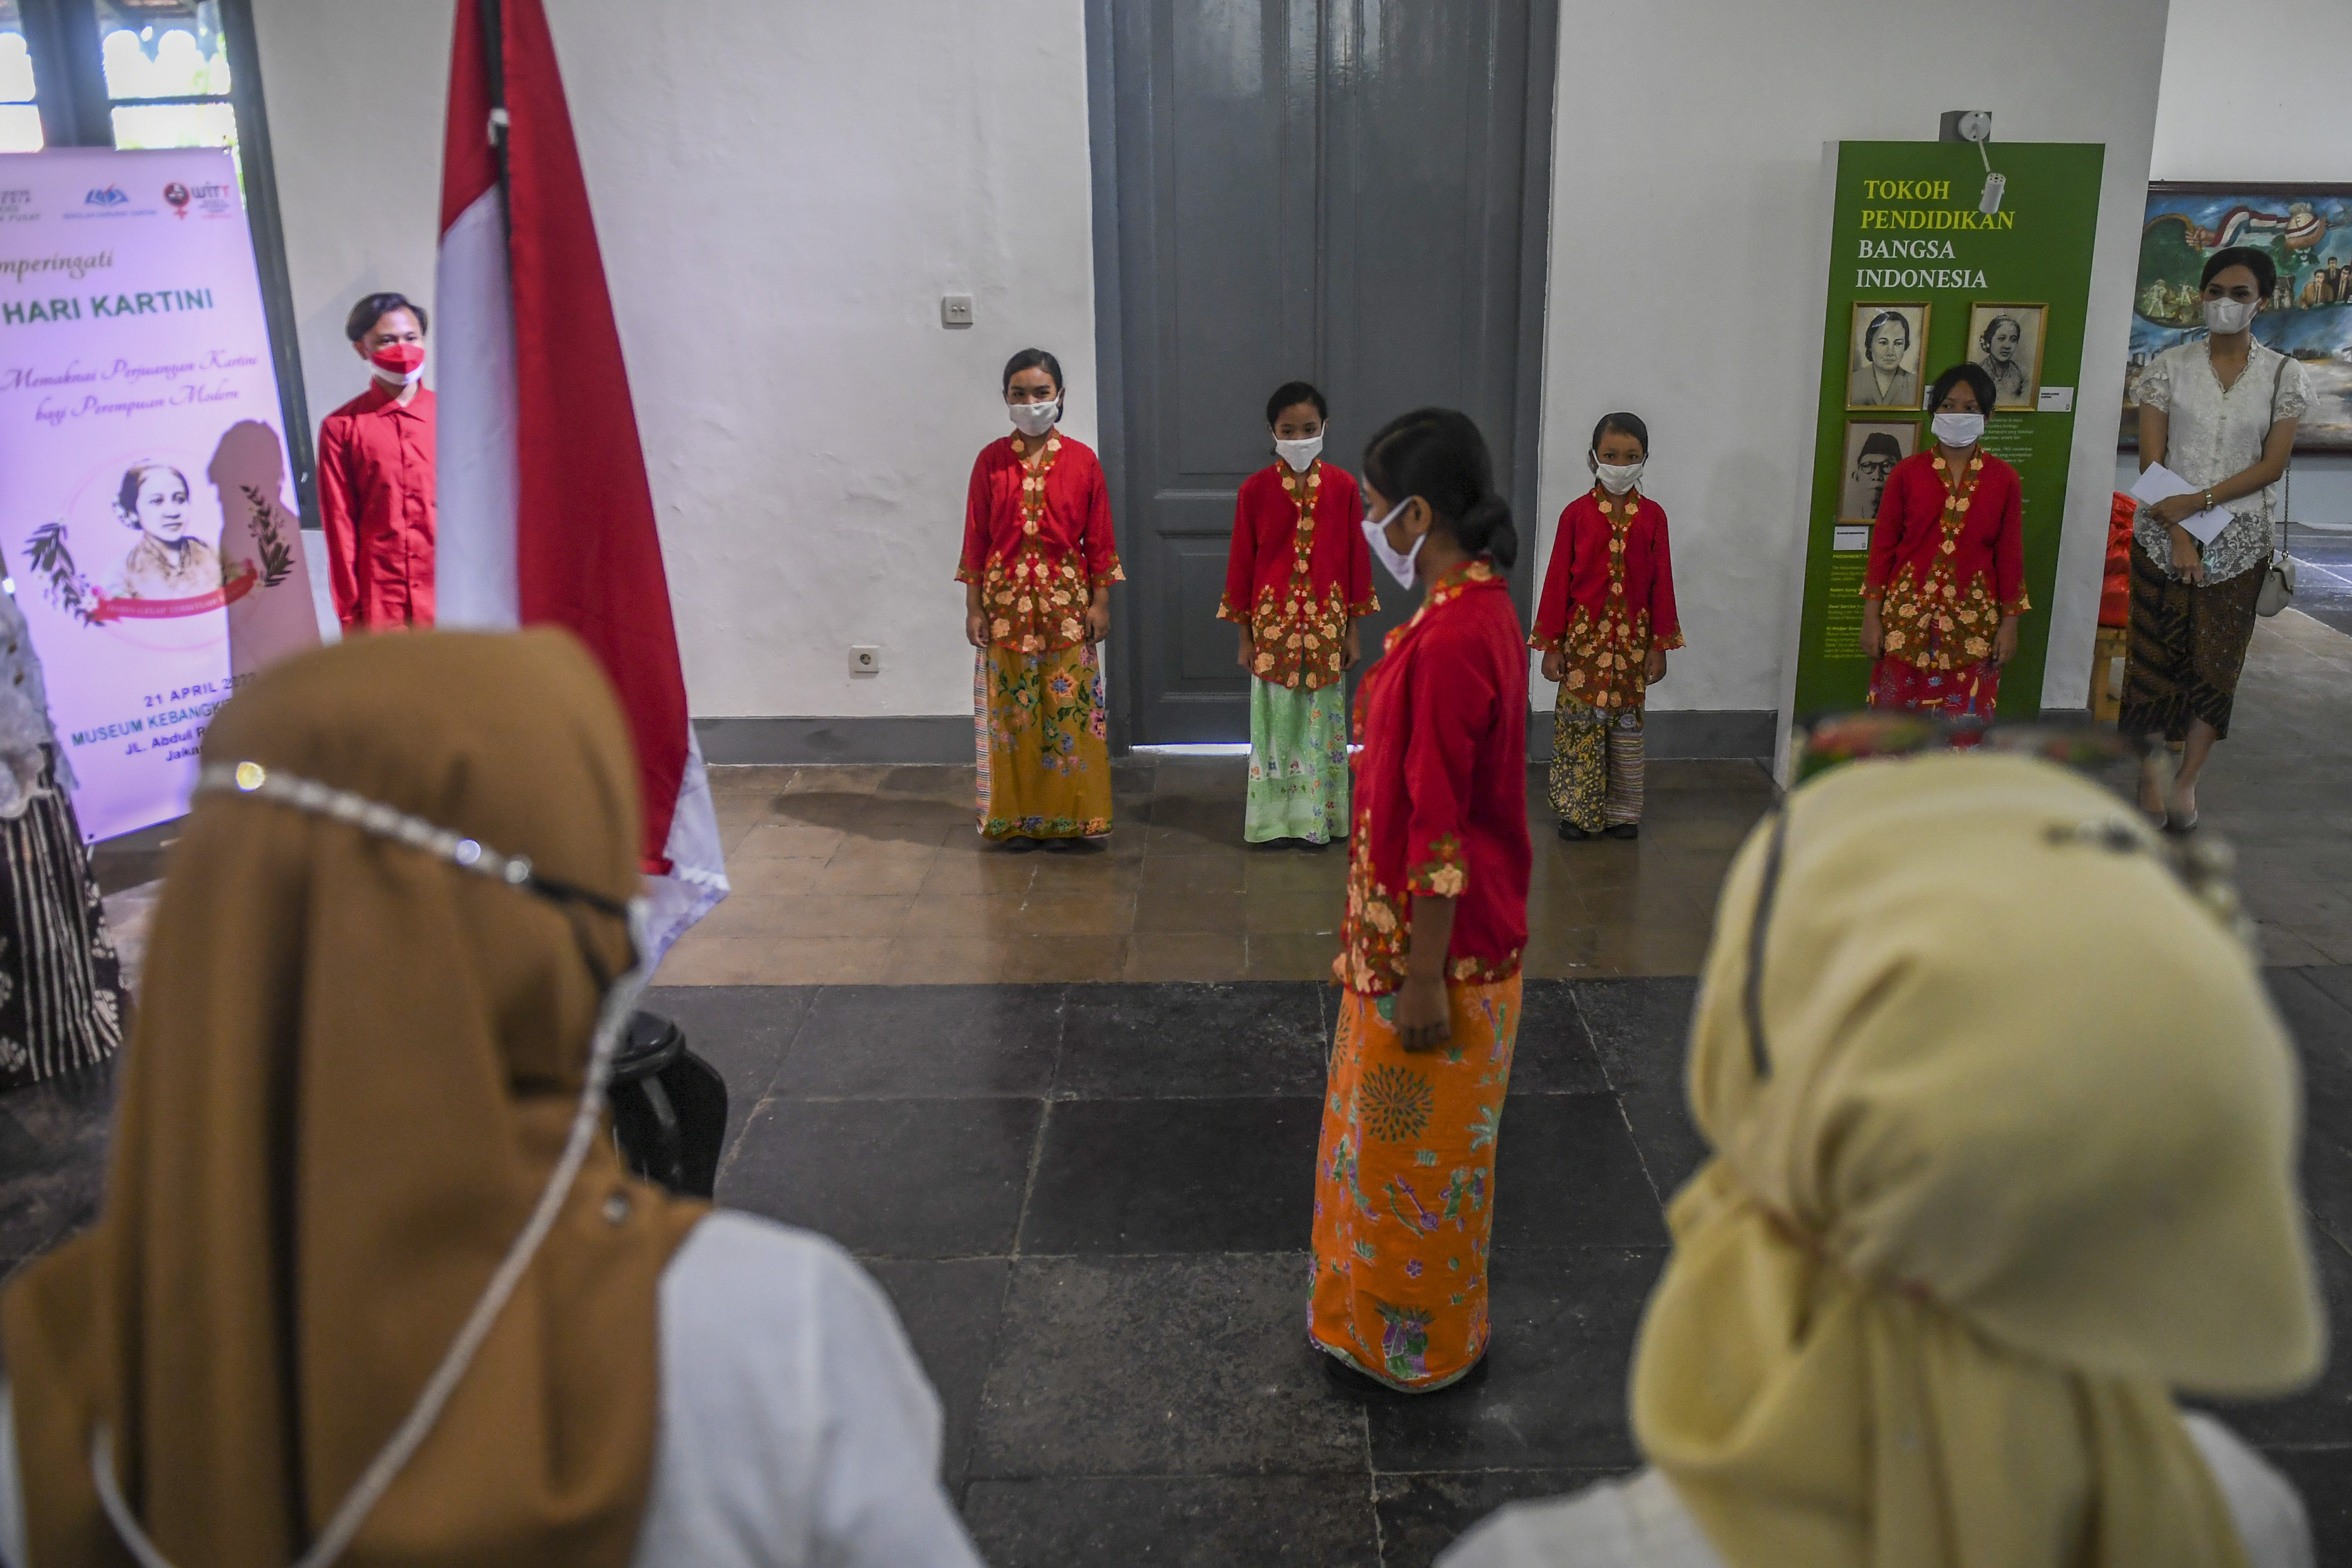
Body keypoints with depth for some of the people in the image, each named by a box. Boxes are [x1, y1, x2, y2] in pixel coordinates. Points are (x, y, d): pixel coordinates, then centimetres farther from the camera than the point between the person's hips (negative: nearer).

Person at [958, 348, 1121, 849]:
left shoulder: (1081, 460, -1)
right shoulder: (991, 461, 1)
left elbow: (1099, 540, 2)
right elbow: (976, 539, 2)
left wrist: (1100, 602, -2)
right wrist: (973, 608, -1)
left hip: (1066, 603, 0)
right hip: (1006, 603, 1)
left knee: (1070, 710, 2)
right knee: (1011, 711, 5)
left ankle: (1066, 817, 14)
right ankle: (1017, 819, 16)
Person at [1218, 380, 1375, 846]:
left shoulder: (1343, 487, -2)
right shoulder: (1255, 489, -3)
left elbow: (1356, 559, 3)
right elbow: (1242, 563, 1)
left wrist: (1353, 631, 2)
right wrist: (1245, 636, 1)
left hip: (1326, 622, 1)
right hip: (1273, 620, 0)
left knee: (1321, 717, 7)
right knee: (1275, 717, 6)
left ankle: (1317, 817, 18)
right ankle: (1274, 819, 16)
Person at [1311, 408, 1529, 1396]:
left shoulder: (1449, 640, -27)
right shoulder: (1478, 606, 5)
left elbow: (1439, 827, -25)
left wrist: (1425, 977, -20)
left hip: (1437, 945, -10)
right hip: (1428, 930, 10)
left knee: (1416, 1147, 8)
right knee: (1401, 1133, 23)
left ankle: (1418, 1349, 28)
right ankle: (1391, 1316, 41)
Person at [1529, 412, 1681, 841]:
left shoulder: (1652, 516, 0)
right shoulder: (1577, 514, -4)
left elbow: (1661, 583, 2)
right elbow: (1557, 581, -2)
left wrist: (1660, 645, 0)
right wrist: (1552, 645, -4)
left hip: (1633, 636, 1)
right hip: (1584, 634, -1)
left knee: (1627, 722, 8)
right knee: (1579, 722, 2)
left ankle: (1623, 812, 20)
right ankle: (1578, 810, 15)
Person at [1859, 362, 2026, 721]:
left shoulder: (2004, 479, 1)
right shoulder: (1908, 472, -1)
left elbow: (2010, 556, 3)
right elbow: (1883, 546, 1)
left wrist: (2009, 623, 0)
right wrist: (1872, 617, -3)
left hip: (1971, 622, 0)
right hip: (1909, 615, 0)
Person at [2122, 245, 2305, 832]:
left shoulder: (2284, 376, 1)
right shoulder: (2170, 366, -1)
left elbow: (2273, 464, -5)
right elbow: (2151, 460, -5)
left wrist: (2198, 502, -17)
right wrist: (2177, 534, -13)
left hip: (2239, 543, 1)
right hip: (2165, 536, 0)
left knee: (2217, 663, 6)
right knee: (2155, 655, 2)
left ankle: (2187, 779, 17)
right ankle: (2150, 774, 13)